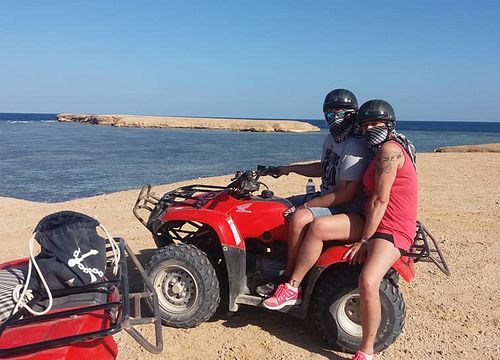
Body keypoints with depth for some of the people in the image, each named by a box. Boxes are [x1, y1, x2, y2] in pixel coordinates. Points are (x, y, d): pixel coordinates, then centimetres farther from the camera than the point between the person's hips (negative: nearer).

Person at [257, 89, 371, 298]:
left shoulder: (356, 149, -19)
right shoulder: (331, 139, 11)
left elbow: (345, 194, -22)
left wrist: (307, 206, -17)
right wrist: (290, 169, 21)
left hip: (349, 212, -10)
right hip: (327, 200, 10)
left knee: (300, 218, -33)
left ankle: (290, 285, -16)